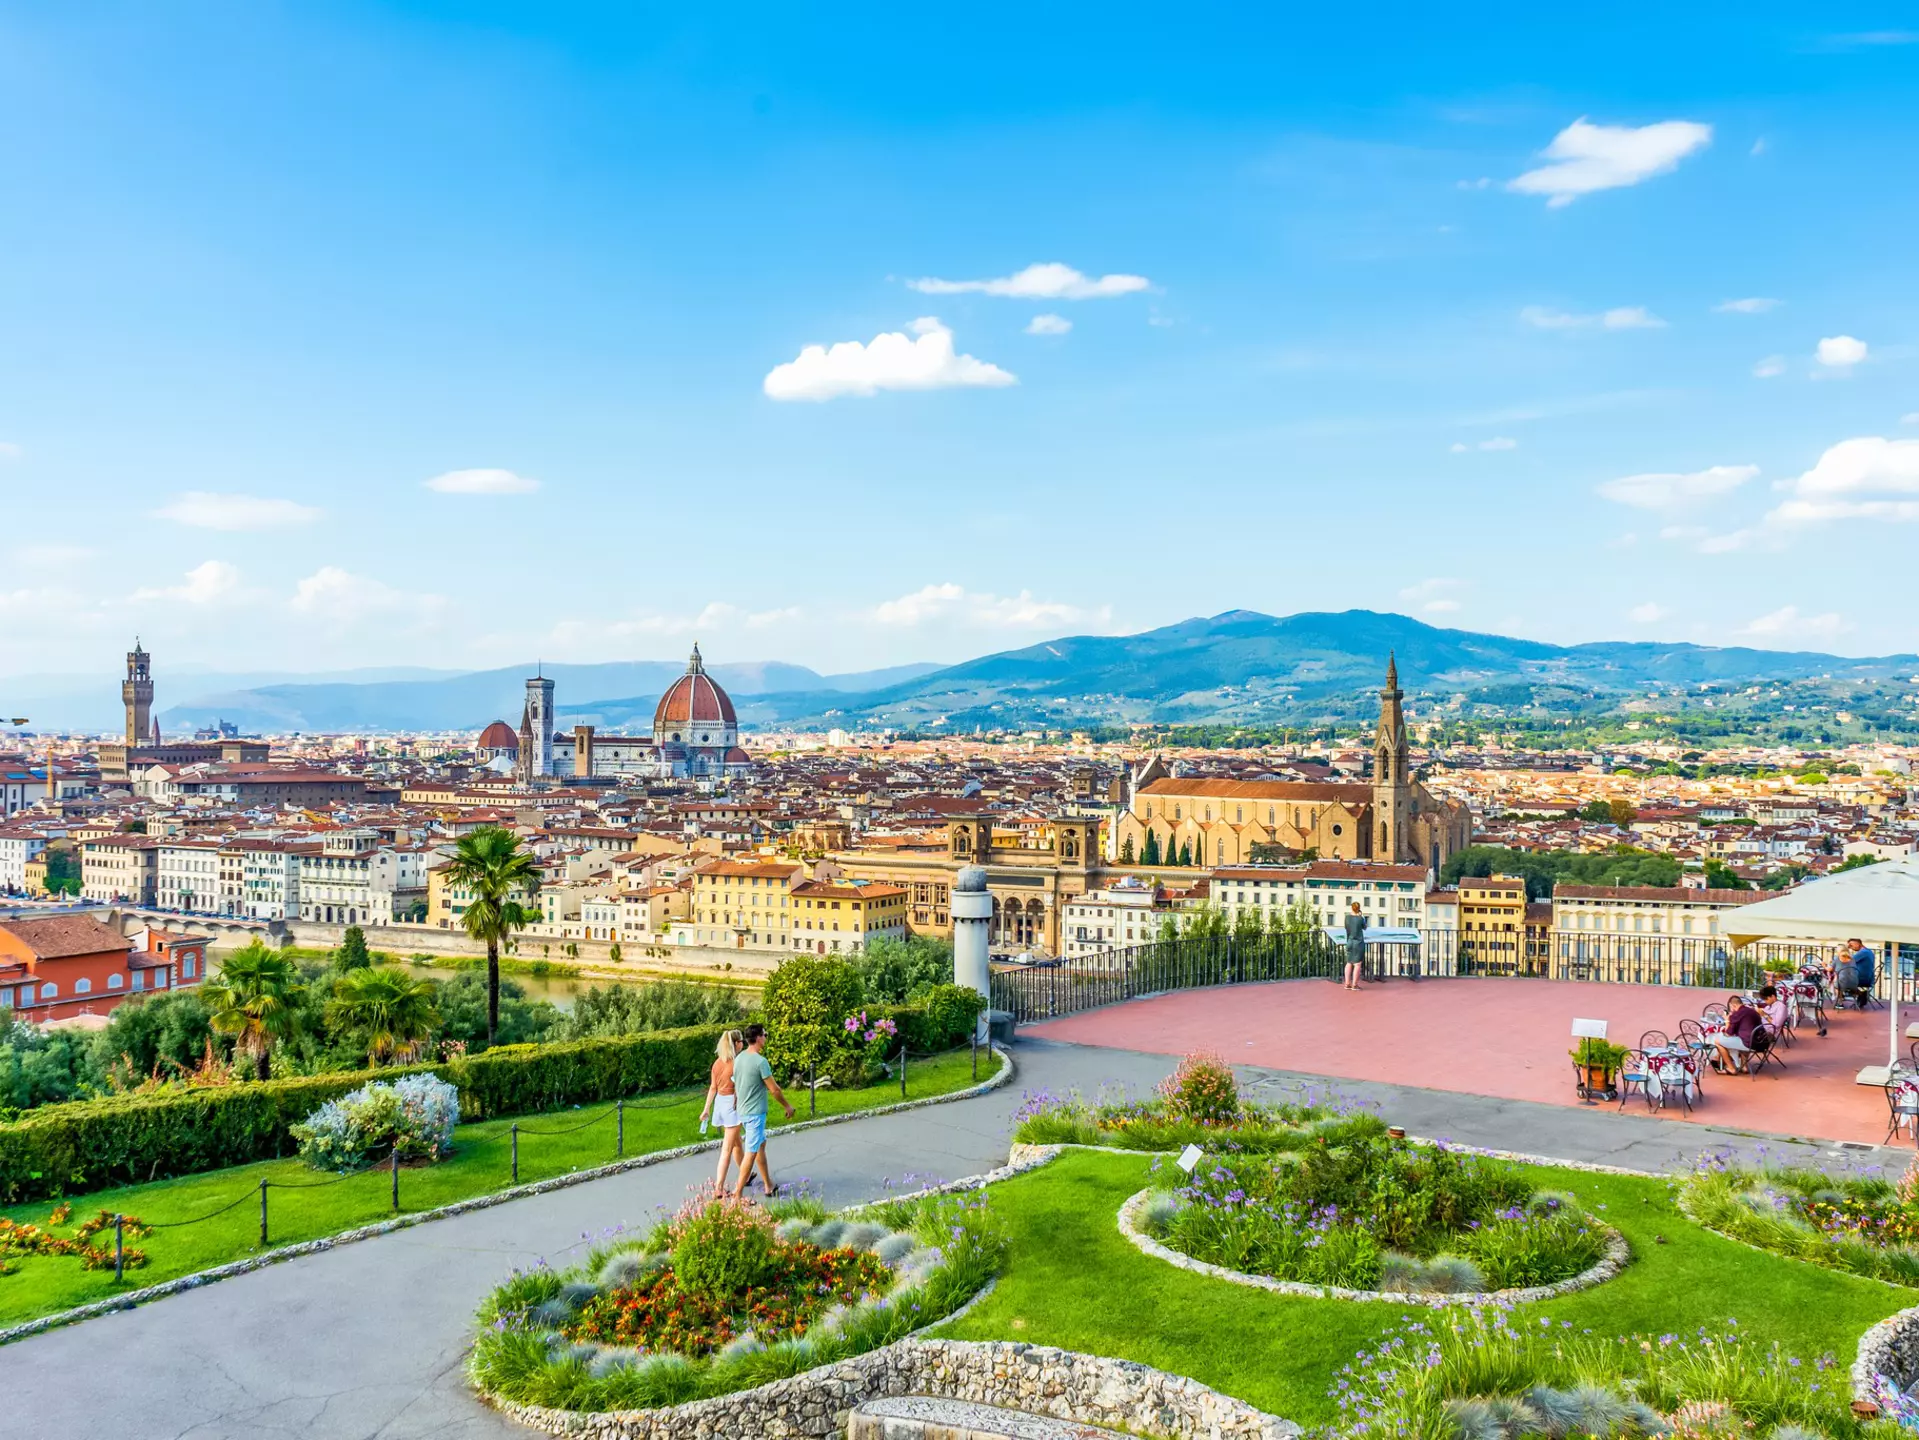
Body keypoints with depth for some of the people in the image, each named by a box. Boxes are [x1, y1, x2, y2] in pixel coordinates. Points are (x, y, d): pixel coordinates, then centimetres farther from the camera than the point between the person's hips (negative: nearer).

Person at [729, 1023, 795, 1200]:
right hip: (755, 1112, -9)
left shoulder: (739, 1058, 5)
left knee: (761, 1144, 20)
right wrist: (787, 1106, -1)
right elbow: (774, 1089, -15)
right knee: (751, 1152, -4)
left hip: (742, 1110, 9)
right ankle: (738, 1194, -2)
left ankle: (768, 1185, 29)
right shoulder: (760, 1061, -20)